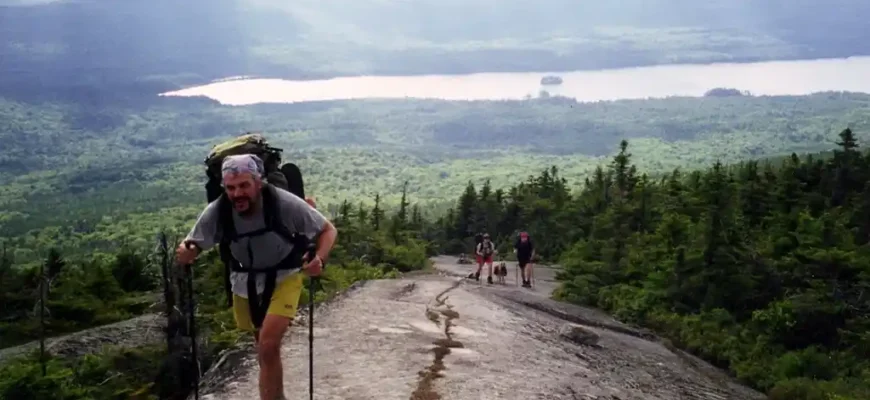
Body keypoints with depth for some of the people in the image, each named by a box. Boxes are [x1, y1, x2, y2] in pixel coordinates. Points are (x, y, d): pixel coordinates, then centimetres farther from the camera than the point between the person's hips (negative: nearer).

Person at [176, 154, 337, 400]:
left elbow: (328, 230, -19)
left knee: (268, 346, -21)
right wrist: (185, 254, -39)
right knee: (263, 344, 23)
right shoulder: (216, 212, -26)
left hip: (283, 277, -3)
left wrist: (320, 259, -38)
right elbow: (193, 248, -14)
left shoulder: (284, 203, -32)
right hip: (245, 281, 4)